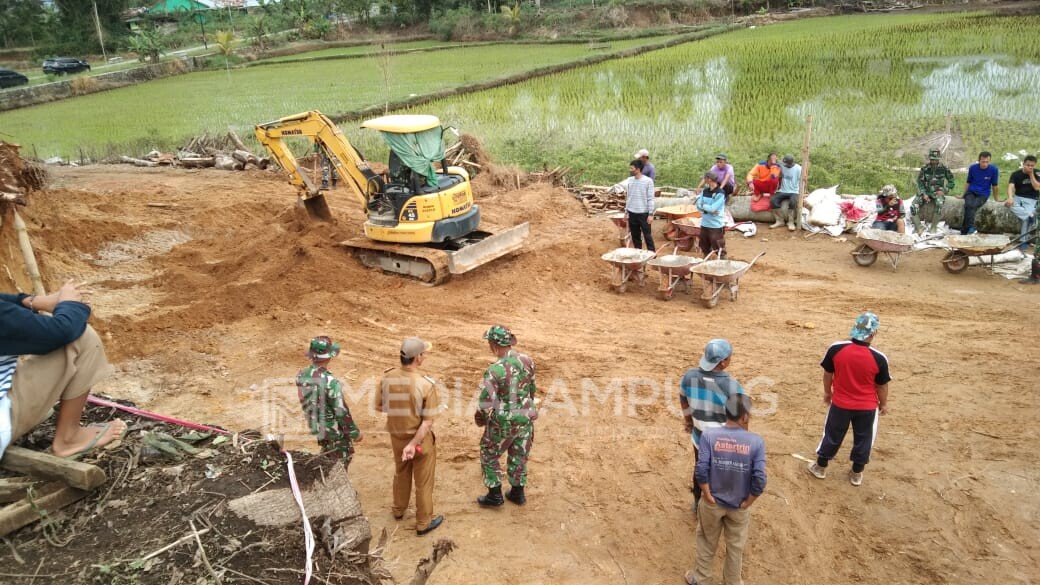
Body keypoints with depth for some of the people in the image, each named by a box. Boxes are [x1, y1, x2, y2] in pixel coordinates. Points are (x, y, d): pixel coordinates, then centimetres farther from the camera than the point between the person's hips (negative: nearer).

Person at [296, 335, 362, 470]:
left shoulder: (301, 376, -9)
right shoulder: (330, 382, -30)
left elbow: (305, 400, 5)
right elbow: (341, 412, -25)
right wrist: (355, 432, -13)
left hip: (316, 427, 7)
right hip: (334, 431, -7)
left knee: (327, 456, 28)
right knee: (341, 460, 14)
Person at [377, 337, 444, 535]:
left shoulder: (387, 378, -16)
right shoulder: (426, 384, -28)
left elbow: (379, 407, -1)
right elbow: (428, 421, -26)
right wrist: (414, 443, -21)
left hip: (396, 435, 5)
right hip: (420, 438, -4)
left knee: (401, 473, 30)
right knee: (423, 481, 16)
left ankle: (398, 509, 51)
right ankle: (424, 522, 32)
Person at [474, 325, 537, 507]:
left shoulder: (494, 370, -24)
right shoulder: (527, 361, -6)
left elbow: (486, 401, -20)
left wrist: (480, 418, 1)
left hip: (503, 422, -5)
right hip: (526, 419, 5)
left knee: (489, 455, 17)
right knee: (519, 456, 22)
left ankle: (495, 495, 23)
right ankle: (517, 492, 34)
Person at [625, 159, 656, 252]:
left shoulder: (648, 181, -10)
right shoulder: (630, 181, 6)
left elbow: (650, 198, -9)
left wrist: (650, 214, -12)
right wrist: (626, 211, 12)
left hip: (643, 213, -5)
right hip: (632, 213, 5)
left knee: (647, 235, -1)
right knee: (635, 236, 12)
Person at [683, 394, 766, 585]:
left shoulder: (709, 435, -19)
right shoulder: (756, 442, -19)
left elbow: (701, 470, -22)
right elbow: (759, 480, -21)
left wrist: (708, 496, -9)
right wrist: (747, 503, -6)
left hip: (713, 503, 0)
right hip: (739, 506, 0)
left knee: (707, 542, 24)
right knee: (735, 546, 24)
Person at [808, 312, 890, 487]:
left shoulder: (836, 349, -18)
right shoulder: (879, 358, -21)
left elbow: (828, 374, -3)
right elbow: (882, 385, -7)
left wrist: (827, 392, 14)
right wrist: (883, 404, 12)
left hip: (840, 404, 1)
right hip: (867, 407, -1)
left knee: (832, 436, 20)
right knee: (863, 439, 19)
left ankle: (820, 467, 35)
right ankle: (856, 474, 34)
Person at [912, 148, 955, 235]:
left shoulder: (943, 168, 1)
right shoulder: (925, 168, 2)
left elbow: (951, 181, 7)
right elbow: (920, 182, 0)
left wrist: (944, 191, -8)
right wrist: (923, 194, -14)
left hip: (937, 193, -2)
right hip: (925, 192, 2)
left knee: (939, 203, -36)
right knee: (913, 206, -24)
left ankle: (932, 228, -28)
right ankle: (919, 228, -17)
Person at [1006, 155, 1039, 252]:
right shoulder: (1016, 174, -3)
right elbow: (1010, 187, -19)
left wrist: (1031, 174, -13)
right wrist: (1010, 197, -38)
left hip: (1031, 200, -2)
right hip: (1018, 197, 2)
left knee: (1026, 217, -28)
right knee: (1009, 204, -34)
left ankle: (1023, 241, -22)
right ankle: (1031, 216, -39)